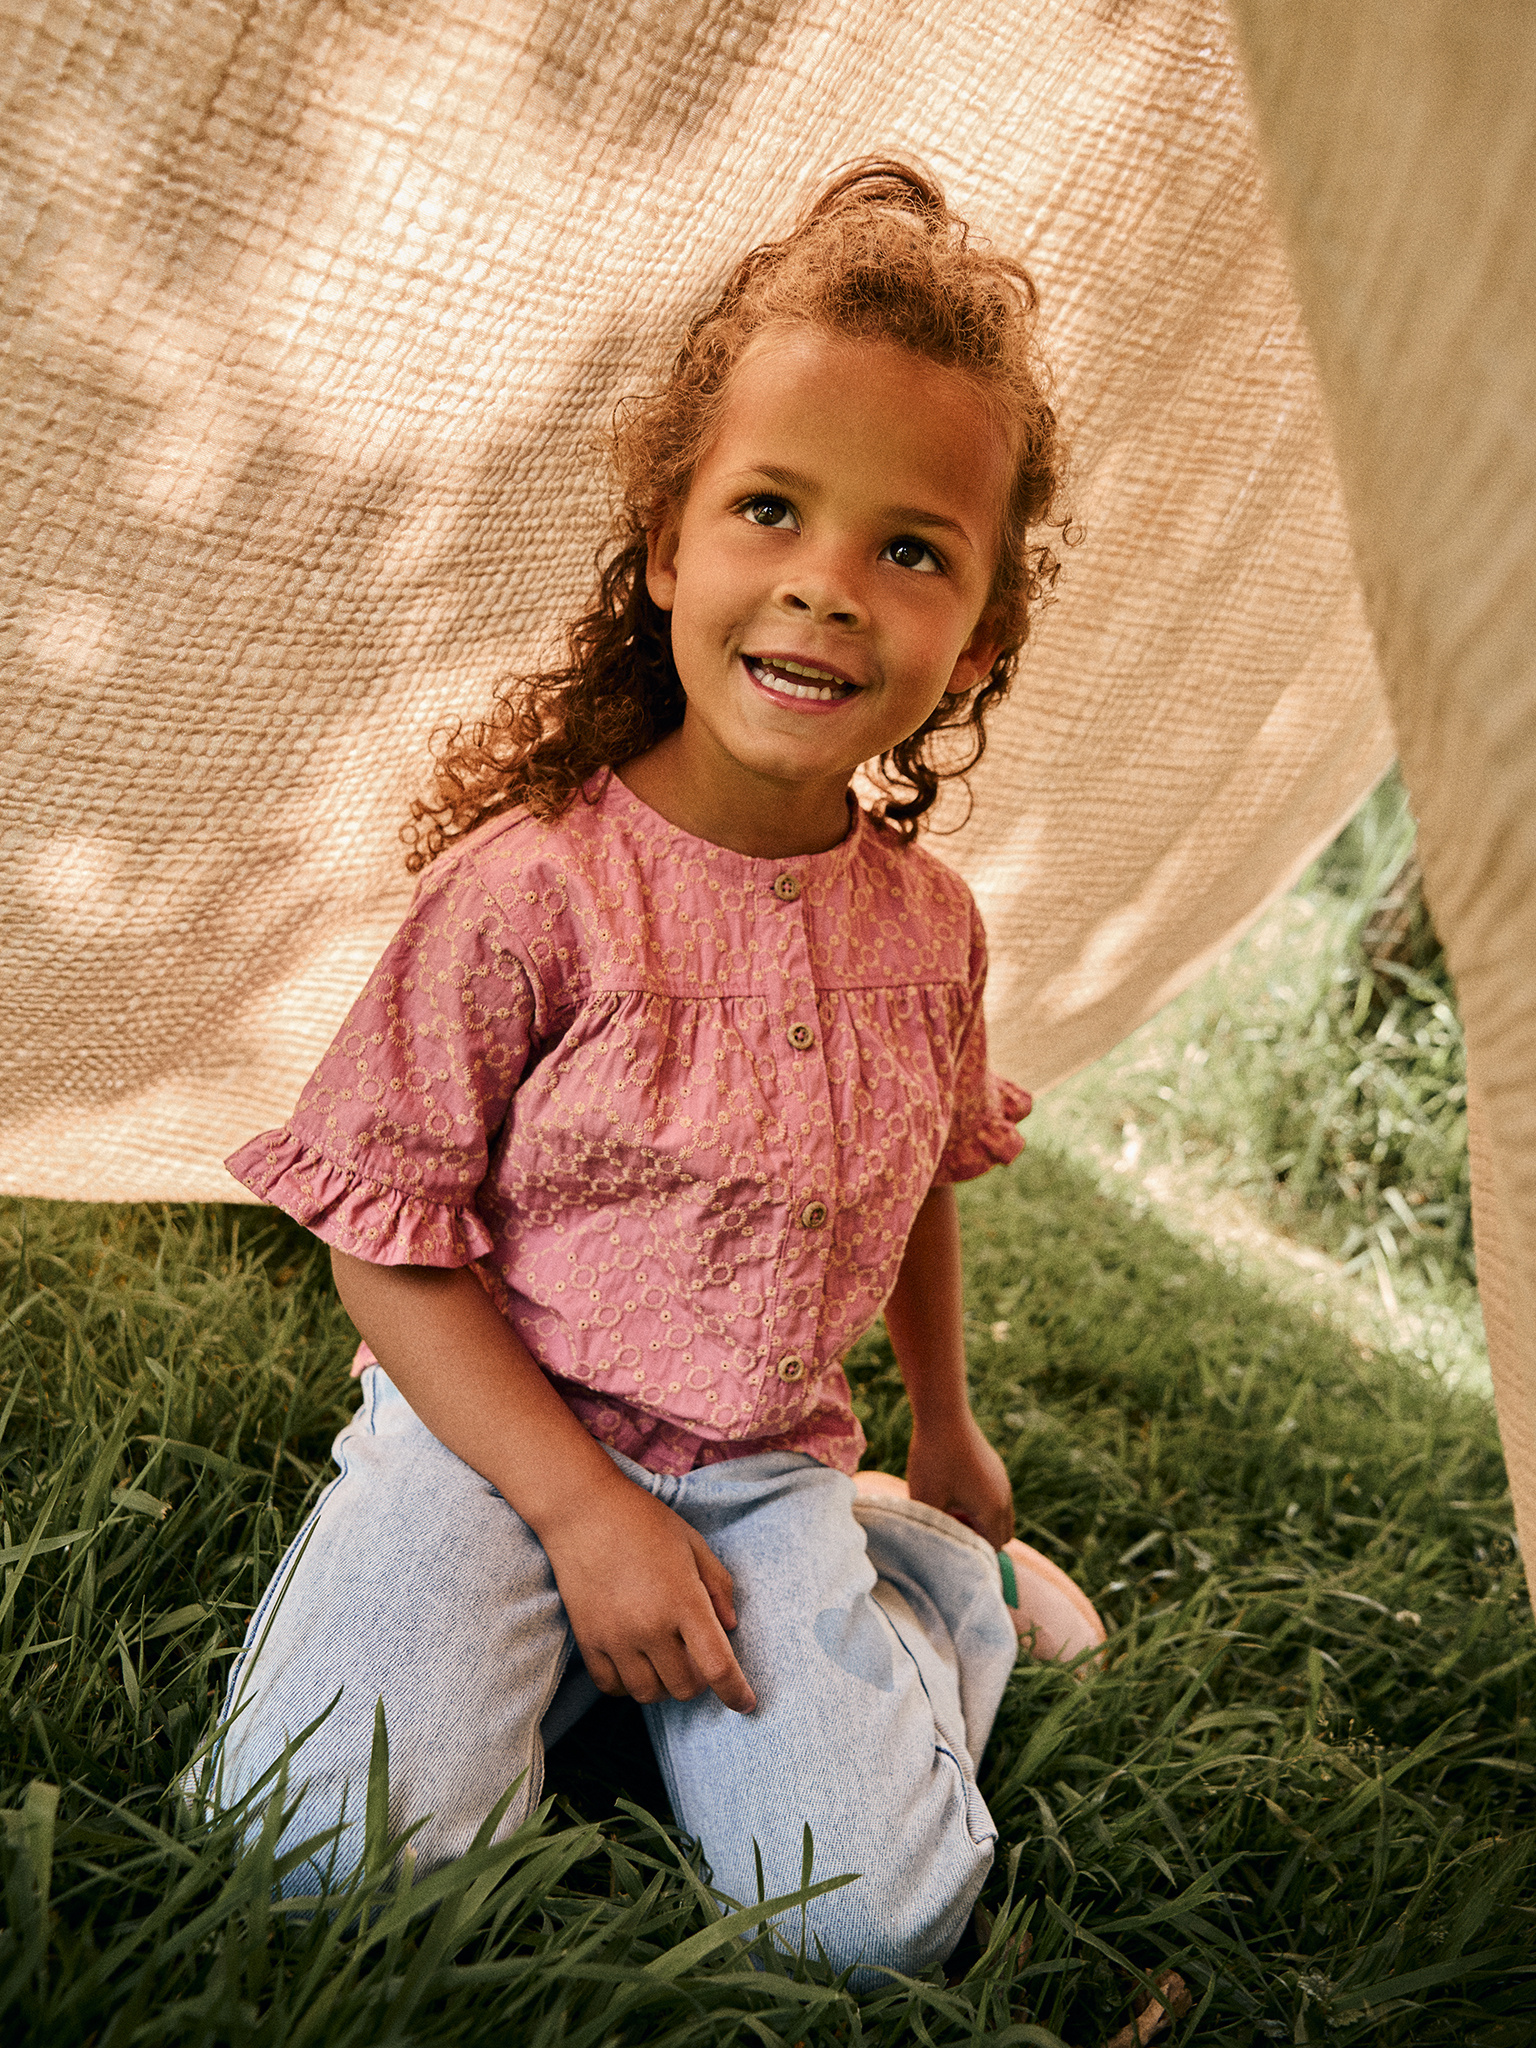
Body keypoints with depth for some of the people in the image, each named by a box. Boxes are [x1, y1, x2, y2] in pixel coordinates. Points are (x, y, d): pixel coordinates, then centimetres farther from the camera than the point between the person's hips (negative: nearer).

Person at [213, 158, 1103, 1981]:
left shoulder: (927, 926, -2)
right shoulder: (530, 887, -17)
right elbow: (391, 1236, -11)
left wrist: (946, 1426, 26)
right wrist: (581, 1509, -16)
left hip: (767, 1464, 3)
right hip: (499, 1422, -2)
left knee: (880, 1924, -11)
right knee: (341, 1858, -23)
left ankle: (929, 1562, 16)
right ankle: (547, 1629, 6)